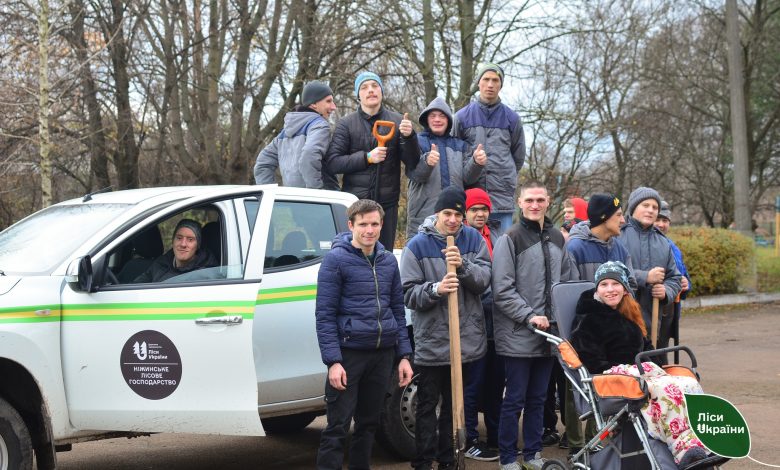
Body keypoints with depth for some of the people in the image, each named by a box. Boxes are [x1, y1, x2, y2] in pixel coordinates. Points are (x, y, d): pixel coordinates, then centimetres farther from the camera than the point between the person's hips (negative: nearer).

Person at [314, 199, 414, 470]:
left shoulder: (388, 261, 11)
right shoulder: (336, 259, -6)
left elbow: (398, 310, 15)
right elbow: (325, 315, -9)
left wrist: (404, 355, 8)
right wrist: (333, 361, -16)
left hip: (383, 353, 5)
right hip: (349, 352, -5)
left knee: (369, 423, 13)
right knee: (338, 426, -5)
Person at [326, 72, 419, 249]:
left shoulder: (397, 121, 6)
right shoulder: (347, 124, 4)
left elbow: (412, 163, 1)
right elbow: (333, 163, -4)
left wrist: (409, 136, -17)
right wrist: (367, 157, -15)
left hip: (387, 204, 1)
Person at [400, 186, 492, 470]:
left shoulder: (473, 240, 4)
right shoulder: (418, 245, -5)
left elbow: (484, 280, -6)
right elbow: (409, 294, -8)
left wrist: (463, 266, -23)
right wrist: (435, 289, -25)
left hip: (466, 338, 3)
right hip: (431, 340, -3)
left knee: (455, 404, 14)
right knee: (428, 405, 1)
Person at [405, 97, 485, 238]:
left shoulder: (459, 145, 17)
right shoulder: (418, 141, 7)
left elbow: (467, 178, 7)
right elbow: (413, 174, -8)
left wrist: (476, 163, -14)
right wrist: (427, 161, -31)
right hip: (423, 214, -3)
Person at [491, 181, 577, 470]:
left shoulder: (556, 238, 11)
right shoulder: (510, 239, -8)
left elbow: (570, 280, 17)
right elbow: (503, 290, -13)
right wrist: (529, 316, -18)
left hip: (548, 333, 6)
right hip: (518, 335, -6)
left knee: (538, 398, 13)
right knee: (515, 399, 0)